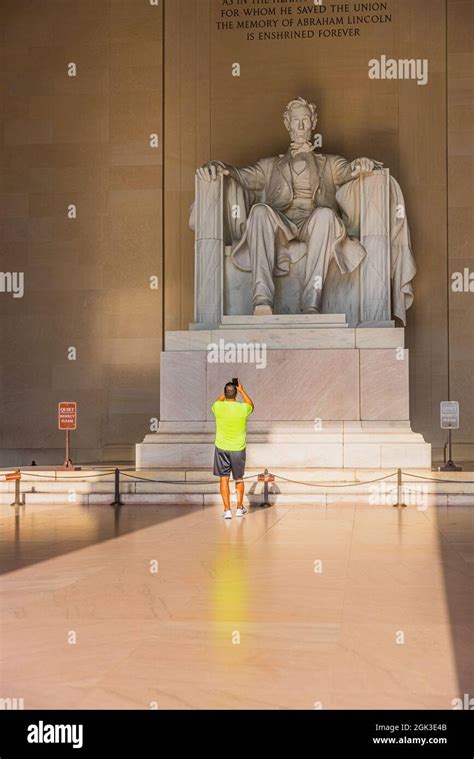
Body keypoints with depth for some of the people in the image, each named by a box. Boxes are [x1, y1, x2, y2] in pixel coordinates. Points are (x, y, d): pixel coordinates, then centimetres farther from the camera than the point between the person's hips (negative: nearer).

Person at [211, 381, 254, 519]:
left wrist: (225, 392, 22)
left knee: (224, 479, 5)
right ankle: (239, 508, 26)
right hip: (238, 449, 1)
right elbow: (251, 405, 15)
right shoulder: (243, 408, -11)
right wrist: (242, 391, 18)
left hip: (221, 448, -1)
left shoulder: (218, 407, -10)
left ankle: (227, 510, 1)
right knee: (239, 479, 17)